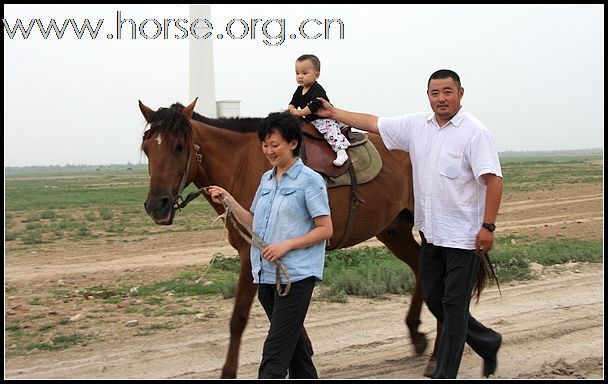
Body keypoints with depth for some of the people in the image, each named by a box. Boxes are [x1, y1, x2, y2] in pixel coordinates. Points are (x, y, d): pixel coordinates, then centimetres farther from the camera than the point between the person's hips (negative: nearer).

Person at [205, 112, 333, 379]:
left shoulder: (310, 180, -7)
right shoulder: (267, 179, 14)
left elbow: (325, 229, -9)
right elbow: (254, 223, 18)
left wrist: (286, 245, -19)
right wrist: (228, 201, 6)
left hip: (296, 274, -7)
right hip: (266, 274, 7)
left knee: (275, 352, -11)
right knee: (293, 344, 16)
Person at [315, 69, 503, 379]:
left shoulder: (475, 133, -13)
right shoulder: (416, 126, 7)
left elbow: (493, 180, -18)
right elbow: (374, 123, 15)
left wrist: (488, 227, -24)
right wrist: (332, 114, 15)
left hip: (463, 236, -7)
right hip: (431, 233, 7)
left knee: (454, 304, -1)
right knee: (433, 299, 14)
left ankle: (445, 374, 8)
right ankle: (487, 342, 33)